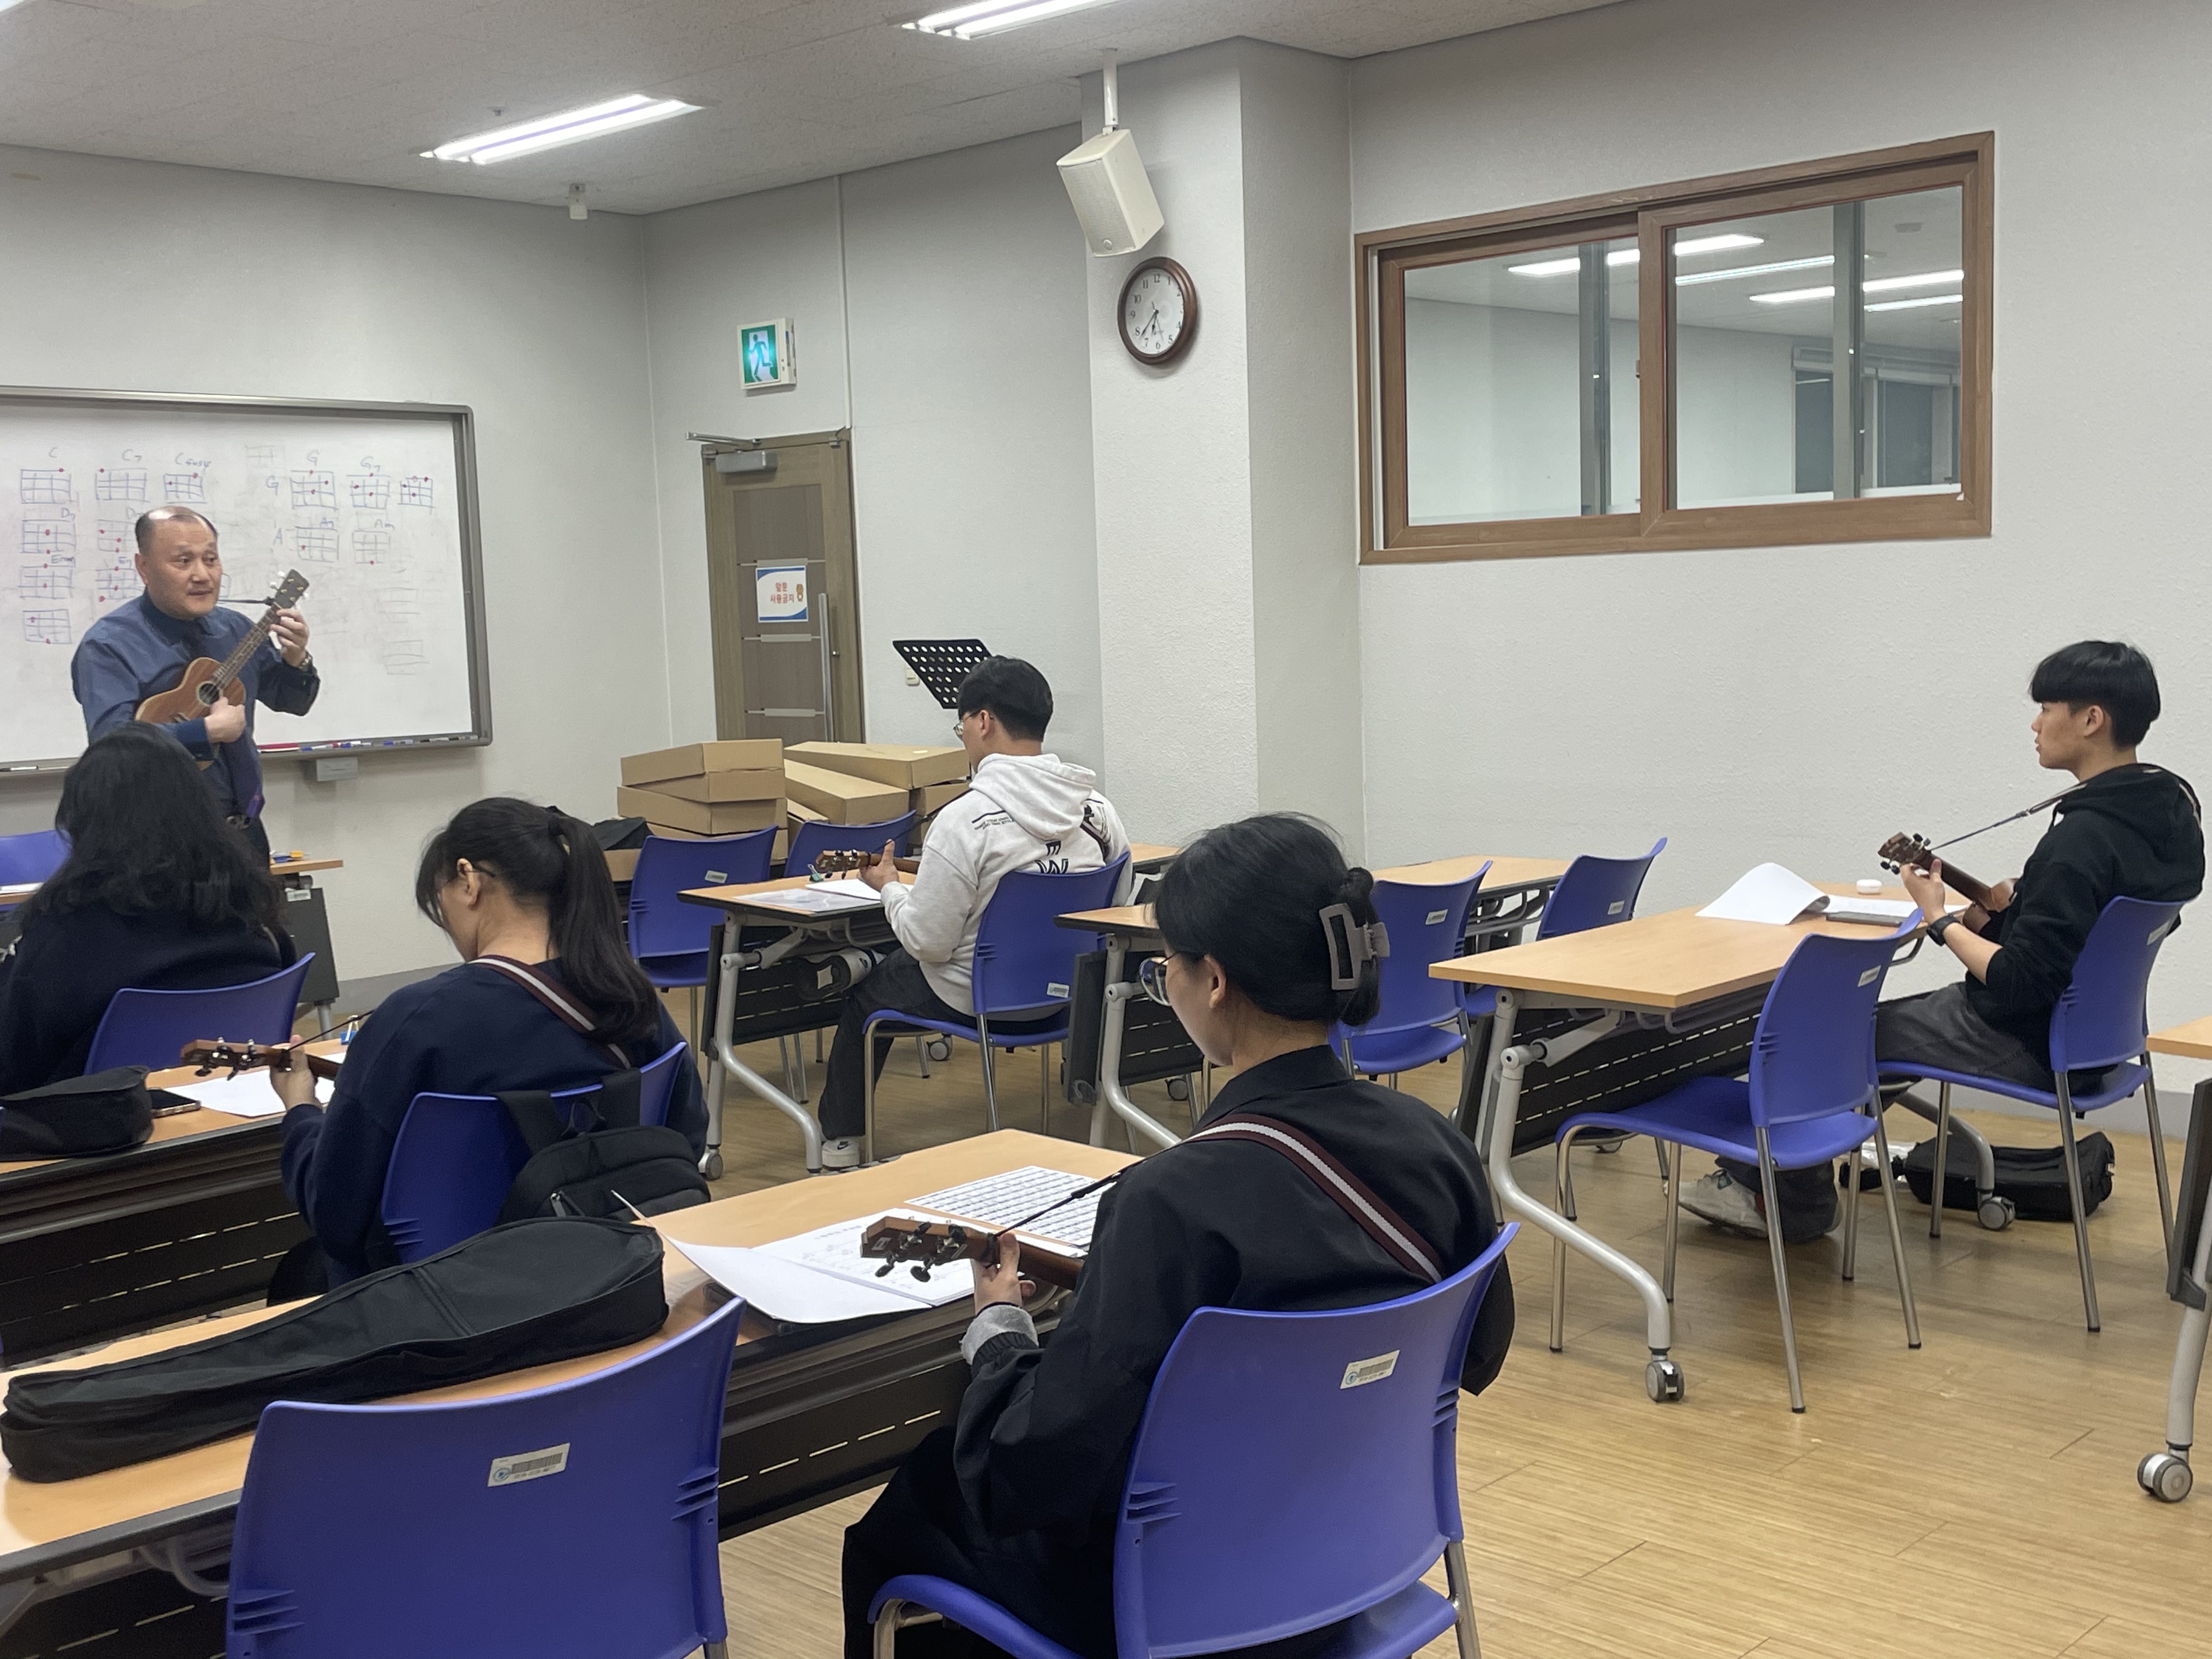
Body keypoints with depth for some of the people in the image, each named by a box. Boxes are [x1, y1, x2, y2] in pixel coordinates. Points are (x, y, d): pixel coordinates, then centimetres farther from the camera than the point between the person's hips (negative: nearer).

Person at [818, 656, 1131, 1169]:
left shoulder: (967, 819, -26)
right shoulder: (1099, 810, -9)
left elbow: (927, 941, -22)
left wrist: (889, 886, -3)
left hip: (975, 999, -6)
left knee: (867, 990, 25)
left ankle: (840, 1139, 39)